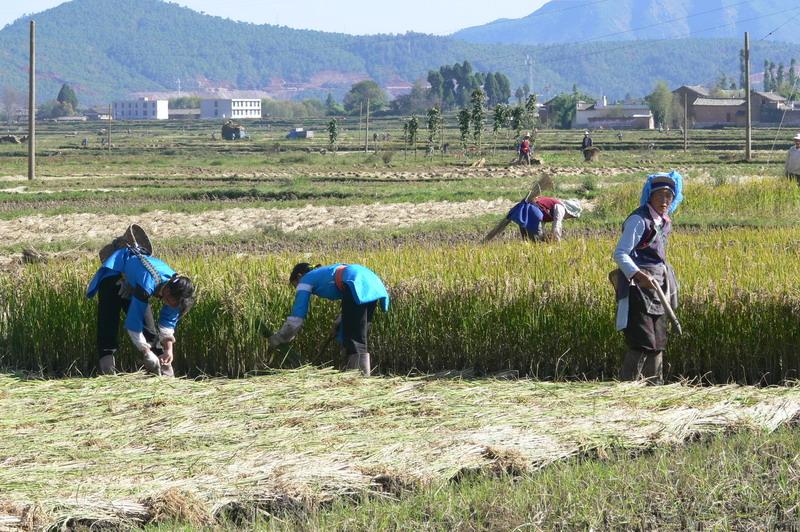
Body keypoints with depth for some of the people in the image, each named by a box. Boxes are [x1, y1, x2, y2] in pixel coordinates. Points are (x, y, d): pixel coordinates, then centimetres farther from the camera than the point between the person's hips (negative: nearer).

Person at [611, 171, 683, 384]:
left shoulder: (664, 223, 14)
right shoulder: (639, 220, -13)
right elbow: (620, 254, -20)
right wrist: (636, 274, -34)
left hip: (656, 288, 9)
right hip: (637, 287, -9)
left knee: (658, 343, 13)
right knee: (643, 343, -16)